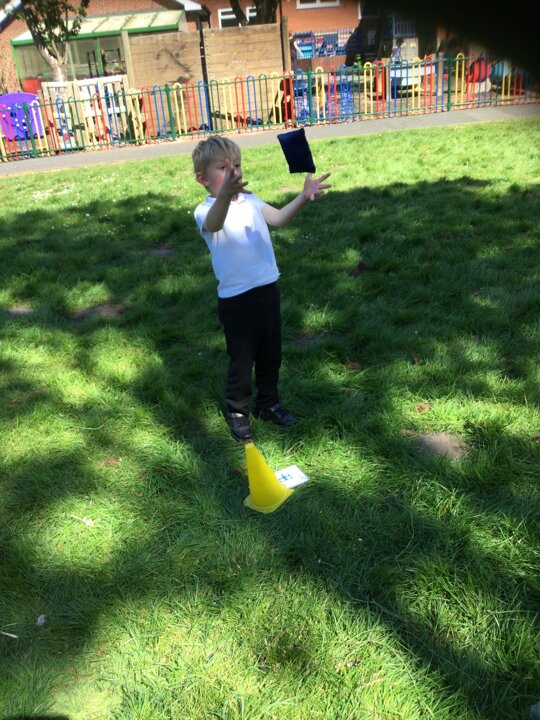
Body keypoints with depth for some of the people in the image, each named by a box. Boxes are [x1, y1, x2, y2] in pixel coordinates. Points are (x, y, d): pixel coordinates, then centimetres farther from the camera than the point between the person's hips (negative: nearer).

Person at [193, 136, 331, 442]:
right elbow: (214, 224, -38)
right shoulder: (205, 211, -13)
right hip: (236, 299, -5)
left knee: (271, 353, 18)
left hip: (268, 289, 6)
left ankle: (269, 402, 39)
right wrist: (225, 195, -59)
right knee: (242, 358, 9)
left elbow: (279, 218, -9)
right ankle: (237, 410, 31)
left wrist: (303, 197, -29)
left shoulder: (250, 200, 6)